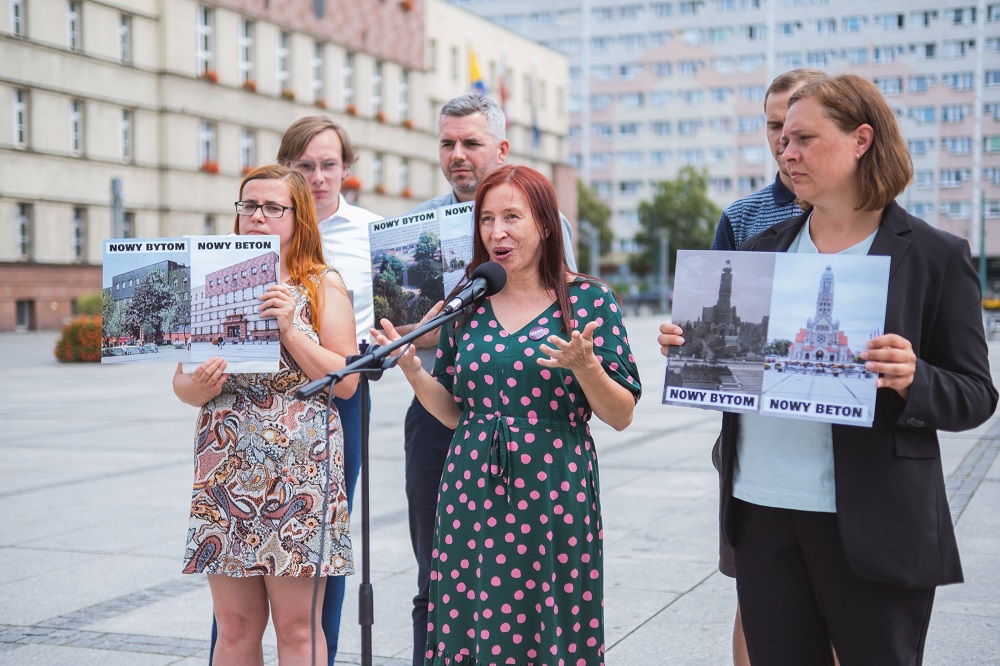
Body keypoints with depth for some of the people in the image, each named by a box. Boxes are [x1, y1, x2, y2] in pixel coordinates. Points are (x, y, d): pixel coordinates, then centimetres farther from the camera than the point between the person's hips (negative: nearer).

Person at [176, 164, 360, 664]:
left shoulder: (322, 285, 4)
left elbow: (345, 382, -5)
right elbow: (181, 381, 13)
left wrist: (290, 329, -14)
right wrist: (198, 388, -10)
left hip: (301, 467, -3)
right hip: (225, 467, 3)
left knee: (297, 626, -1)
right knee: (236, 626, 6)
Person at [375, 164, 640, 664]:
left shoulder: (588, 300, -1)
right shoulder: (468, 303, 9)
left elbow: (621, 416, -1)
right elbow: (453, 413, 13)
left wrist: (584, 365, -18)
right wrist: (412, 369, -1)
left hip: (553, 498, -3)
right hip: (472, 496, 3)